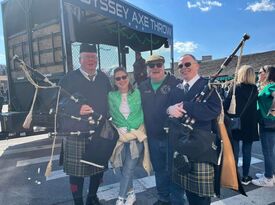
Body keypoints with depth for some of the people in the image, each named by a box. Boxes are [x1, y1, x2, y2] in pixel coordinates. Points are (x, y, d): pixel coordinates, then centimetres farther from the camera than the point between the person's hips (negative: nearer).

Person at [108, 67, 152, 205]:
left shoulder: (138, 93, 1)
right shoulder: (111, 96, 2)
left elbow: (144, 113, 5)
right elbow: (110, 115, 5)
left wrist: (137, 130, -3)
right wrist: (118, 130, -5)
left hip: (137, 136, -1)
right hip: (120, 137, 2)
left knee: (128, 169, -4)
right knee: (125, 168, 11)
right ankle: (130, 194, 33)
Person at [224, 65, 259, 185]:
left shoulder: (235, 88, -11)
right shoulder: (254, 89, -1)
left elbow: (225, 105, -11)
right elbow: (254, 107, 10)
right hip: (249, 125, 3)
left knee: (234, 151, 6)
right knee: (247, 151, 9)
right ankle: (245, 177, 17)